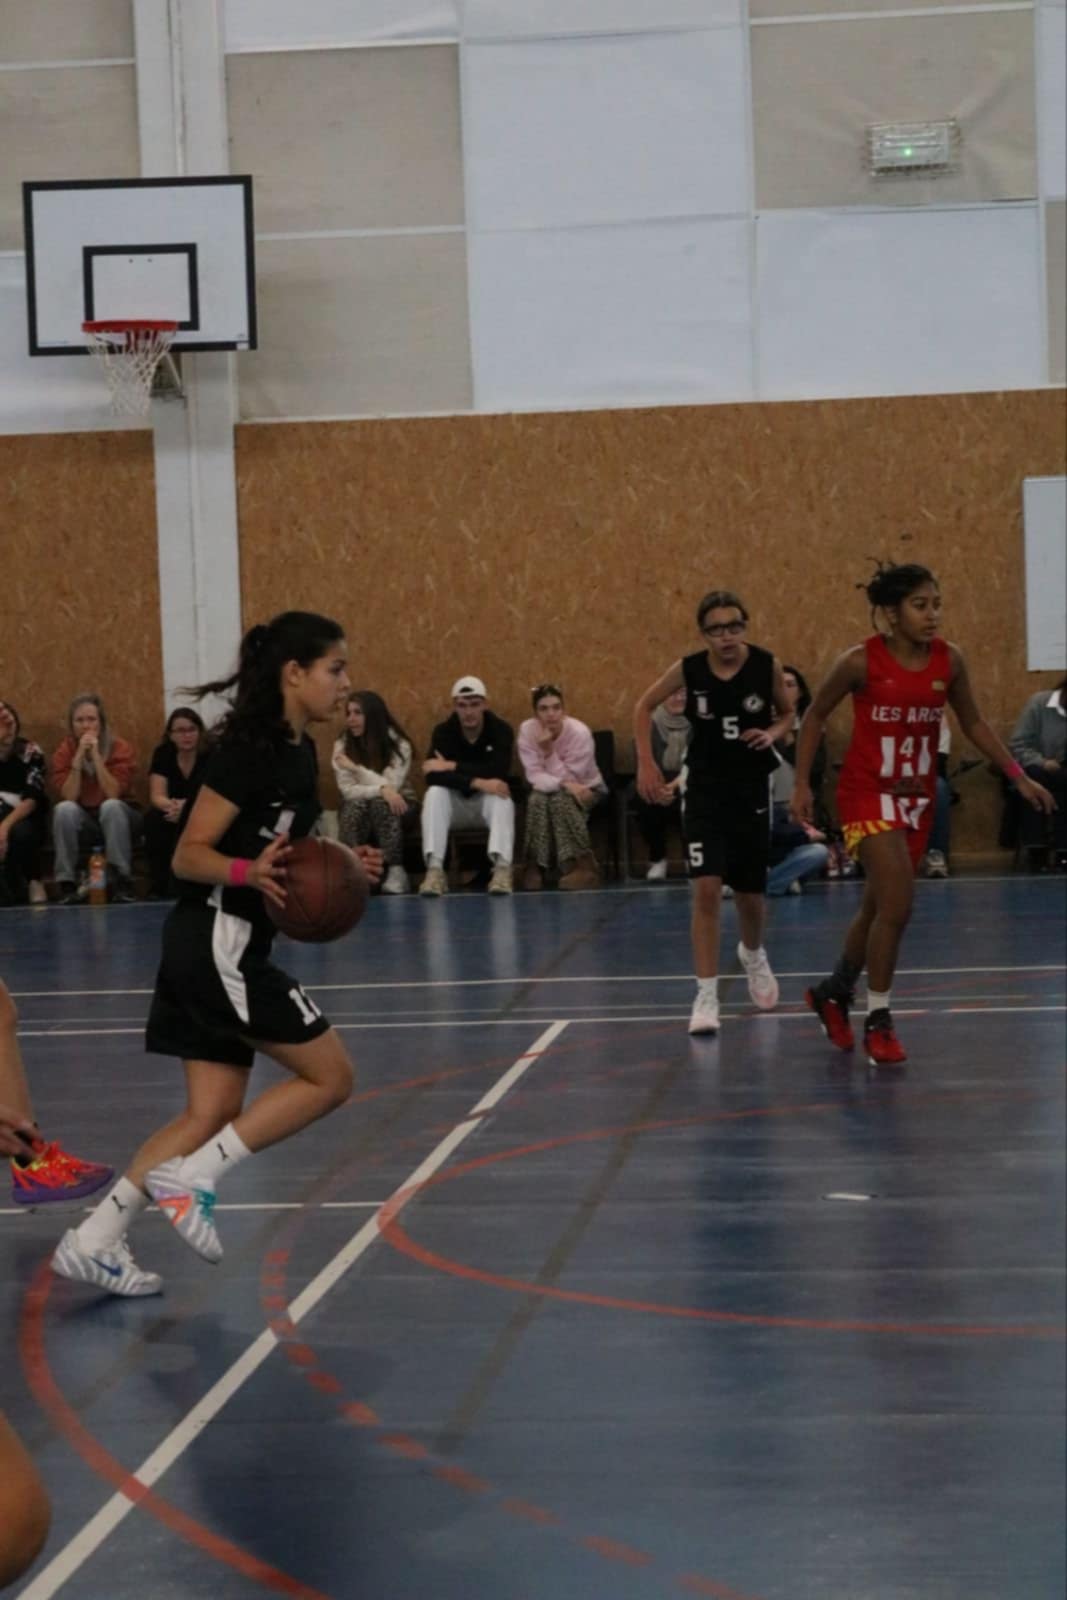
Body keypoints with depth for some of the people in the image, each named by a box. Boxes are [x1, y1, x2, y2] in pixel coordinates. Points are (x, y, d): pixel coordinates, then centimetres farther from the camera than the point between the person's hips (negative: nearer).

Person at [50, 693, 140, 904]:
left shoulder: (120, 748, -11)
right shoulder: (64, 751, -5)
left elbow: (113, 794, -23)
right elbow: (69, 797, -18)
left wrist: (96, 754, -26)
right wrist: (79, 756, -24)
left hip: (117, 817, -1)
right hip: (83, 822, 2)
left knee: (110, 806, -34)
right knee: (65, 809, -30)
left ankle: (122, 882, -33)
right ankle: (67, 883, -26)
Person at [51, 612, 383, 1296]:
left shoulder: (300, 752, 12)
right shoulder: (247, 748, -16)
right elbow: (189, 855, -16)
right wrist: (248, 872, -34)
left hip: (231, 946, 9)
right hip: (217, 942, -9)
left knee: (214, 1113, 9)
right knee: (330, 1076, -4)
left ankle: (94, 1240, 11)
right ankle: (189, 1176, -2)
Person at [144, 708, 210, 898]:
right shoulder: (163, 754, -7)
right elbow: (157, 796, -16)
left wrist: (185, 808, -44)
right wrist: (172, 806, -41)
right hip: (173, 815, 2)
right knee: (154, 818, -29)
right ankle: (158, 888, -23)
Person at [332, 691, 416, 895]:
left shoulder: (398, 744, -12)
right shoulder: (342, 746, -6)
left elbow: (391, 785, -22)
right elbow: (348, 791, -15)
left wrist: (356, 767, -26)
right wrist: (381, 789, -31)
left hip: (396, 805, -1)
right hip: (358, 810, 1)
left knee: (381, 803, -36)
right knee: (356, 805, -34)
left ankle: (396, 871, -35)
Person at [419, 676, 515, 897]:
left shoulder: (500, 729, -12)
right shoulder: (443, 731, -10)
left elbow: (499, 772, -29)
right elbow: (433, 776, -25)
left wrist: (452, 766, -28)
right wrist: (477, 782, -37)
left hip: (487, 803, -1)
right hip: (456, 804, 1)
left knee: (501, 796, -34)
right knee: (434, 793, -30)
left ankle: (502, 867, -49)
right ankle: (434, 869, -40)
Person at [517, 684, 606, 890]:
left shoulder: (579, 732, -25)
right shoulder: (527, 730, -18)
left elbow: (569, 778, -24)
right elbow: (534, 776, -23)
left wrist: (549, 751, -35)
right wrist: (565, 784, -38)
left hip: (586, 789, -2)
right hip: (549, 789, 2)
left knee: (562, 800, -34)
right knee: (537, 800, -32)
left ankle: (582, 865, -27)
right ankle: (535, 866, -21)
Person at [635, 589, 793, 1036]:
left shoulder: (767, 665, -9)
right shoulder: (689, 669, -9)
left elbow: (787, 713, 9)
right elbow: (644, 707, 6)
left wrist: (771, 734, -13)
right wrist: (646, 764, -1)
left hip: (751, 789, 1)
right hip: (705, 788, -1)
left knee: (750, 894, 11)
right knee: (707, 888, -14)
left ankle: (753, 954, 46)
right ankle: (706, 996, -6)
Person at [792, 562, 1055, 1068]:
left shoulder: (948, 660, -5)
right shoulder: (860, 661, -16)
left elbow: (973, 723, 8)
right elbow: (815, 716, -3)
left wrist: (1019, 777, 3)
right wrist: (801, 783, -7)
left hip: (917, 797, 5)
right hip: (868, 794, -5)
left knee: (879, 908, 15)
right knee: (896, 904, -18)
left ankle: (832, 992, 38)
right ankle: (878, 1022, -2)